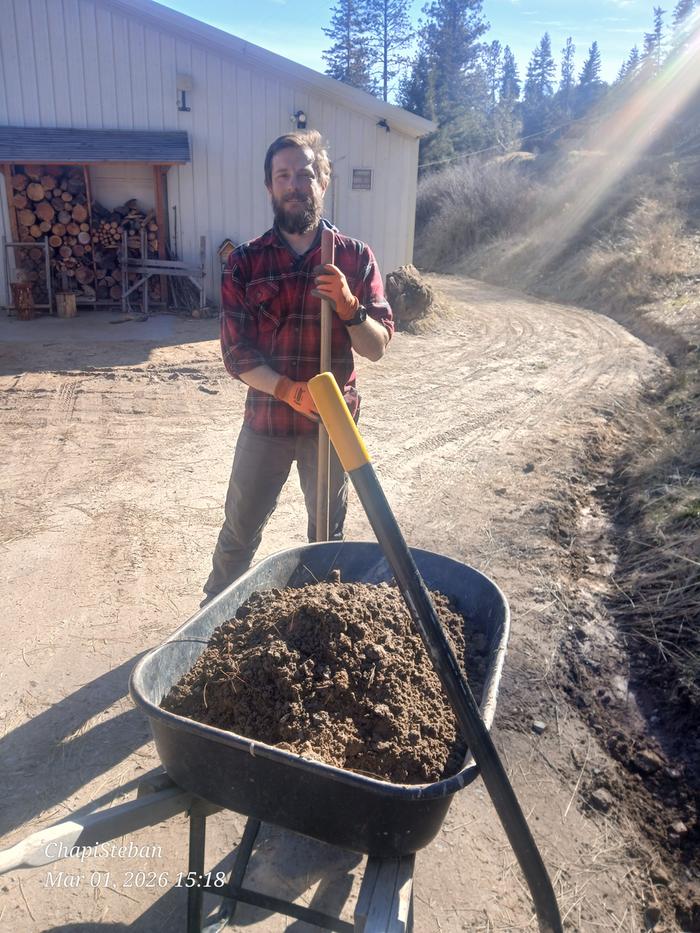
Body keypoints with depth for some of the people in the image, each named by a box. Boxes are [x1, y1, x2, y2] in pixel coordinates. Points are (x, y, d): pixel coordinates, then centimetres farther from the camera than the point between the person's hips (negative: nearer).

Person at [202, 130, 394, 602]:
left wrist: (348, 306, -24)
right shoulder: (245, 262, -4)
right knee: (239, 533, 14)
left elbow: (377, 347, -5)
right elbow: (237, 354, -9)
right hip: (266, 422, 0)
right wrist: (293, 392, -24)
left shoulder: (355, 257, -3)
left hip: (332, 423, 1)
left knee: (328, 536, 18)